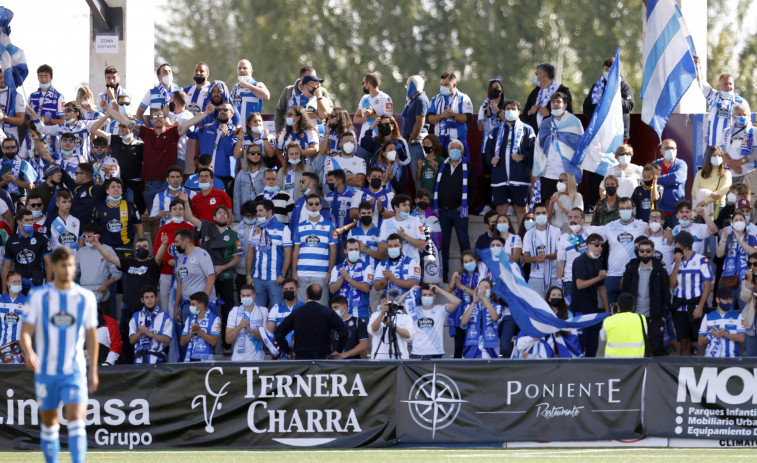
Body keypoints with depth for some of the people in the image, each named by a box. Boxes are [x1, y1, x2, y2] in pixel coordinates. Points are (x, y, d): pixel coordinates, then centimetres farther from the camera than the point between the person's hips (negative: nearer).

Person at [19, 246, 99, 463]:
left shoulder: (86, 297, 2)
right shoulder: (38, 297, 0)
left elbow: (92, 336, 10)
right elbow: (26, 331, -6)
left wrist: (93, 370, 9)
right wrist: (29, 353, -28)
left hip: (75, 371, -1)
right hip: (45, 372, 1)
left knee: (76, 421, -15)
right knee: (49, 423, 9)